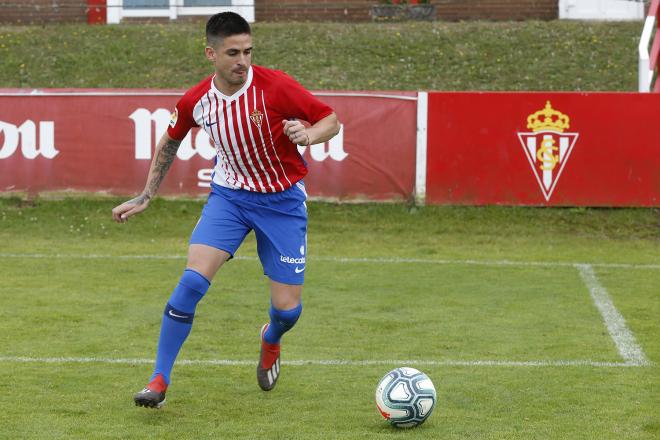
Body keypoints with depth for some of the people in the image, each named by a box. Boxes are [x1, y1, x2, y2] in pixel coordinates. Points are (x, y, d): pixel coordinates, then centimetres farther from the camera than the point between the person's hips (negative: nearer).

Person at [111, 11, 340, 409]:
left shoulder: (275, 86, -18)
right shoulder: (196, 101, -8)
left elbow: (331, 120, -9)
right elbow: (170, 143, 13)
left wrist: (308, 135, -32)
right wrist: (145, 198, 14)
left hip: (283, 201, -1)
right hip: (229, 196, 1)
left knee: (288, 308, -2)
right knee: (193, 280, -20)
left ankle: (271, 341, 38)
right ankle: (159, 380, -9)